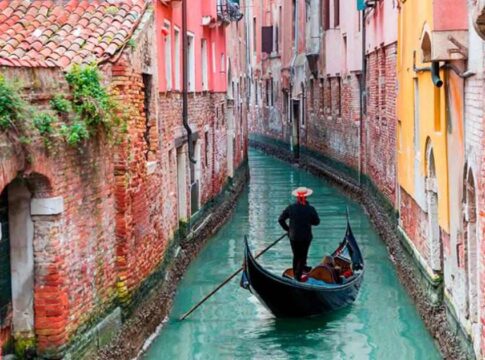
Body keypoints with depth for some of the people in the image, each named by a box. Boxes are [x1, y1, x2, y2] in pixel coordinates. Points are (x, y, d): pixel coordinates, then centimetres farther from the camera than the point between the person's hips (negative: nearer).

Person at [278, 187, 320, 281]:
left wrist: (287, 228, 7)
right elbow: (316, 222, -1)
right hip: (306, 237, -2)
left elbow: (281, 219, -4)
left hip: (293, 236, 2)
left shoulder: (291, 208, -7)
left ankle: (295, 274, 23)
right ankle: (298, 276, 1)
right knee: (302, 257, 7)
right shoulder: (310, 209, -11)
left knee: (296, 256, 18)